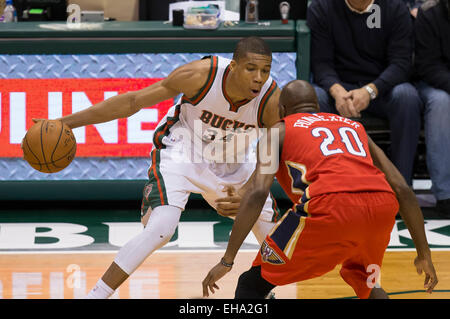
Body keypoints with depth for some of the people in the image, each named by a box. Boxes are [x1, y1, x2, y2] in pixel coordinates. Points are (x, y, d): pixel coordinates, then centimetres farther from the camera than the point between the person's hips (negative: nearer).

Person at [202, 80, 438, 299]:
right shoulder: (355, 127, 35)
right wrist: (424, 254, 31)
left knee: (251, 284, 12)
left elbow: (257, 193, 6)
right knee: (363, 281, 36)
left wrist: (227, 261, 5)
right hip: (382, 205, 5)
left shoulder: (279, 131, 23)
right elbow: (402, 190, 26)